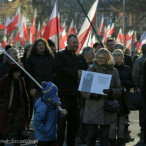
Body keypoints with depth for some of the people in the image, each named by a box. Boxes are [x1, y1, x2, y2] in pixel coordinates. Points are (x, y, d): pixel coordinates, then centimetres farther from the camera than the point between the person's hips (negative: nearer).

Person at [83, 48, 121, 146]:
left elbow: (119, 90, 4)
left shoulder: (114, 71, 6)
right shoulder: (91, 70, 6)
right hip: (92, 108, 0)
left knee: (104, 135, 3)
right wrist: (91, 95, -15)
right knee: (91, 134, -2)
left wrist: (111, 91, -18)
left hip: (107, 108, 0)